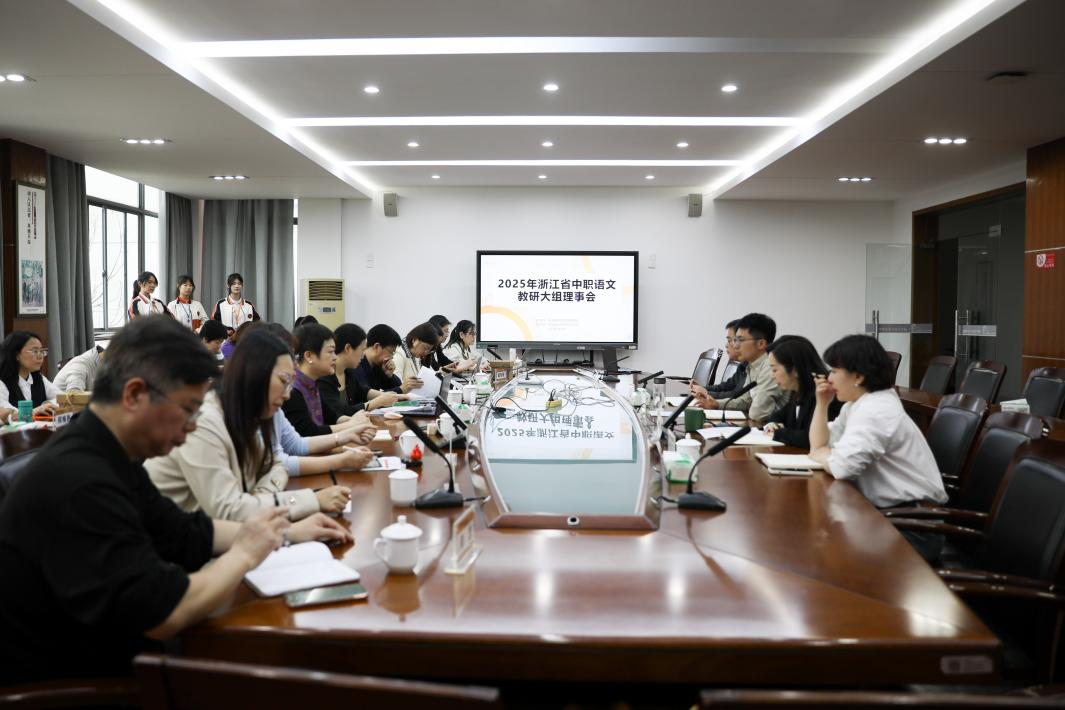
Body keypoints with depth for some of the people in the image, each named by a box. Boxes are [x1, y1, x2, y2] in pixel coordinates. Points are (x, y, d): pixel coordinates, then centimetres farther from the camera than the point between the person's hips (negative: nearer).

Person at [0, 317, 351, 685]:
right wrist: (244, 554, -14)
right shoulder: (78, 481, -29)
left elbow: (186, 534, 13)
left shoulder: (106, 458, 2)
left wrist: (286, 533, 9)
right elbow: (162, 613, -30)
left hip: (97, 657, 8)